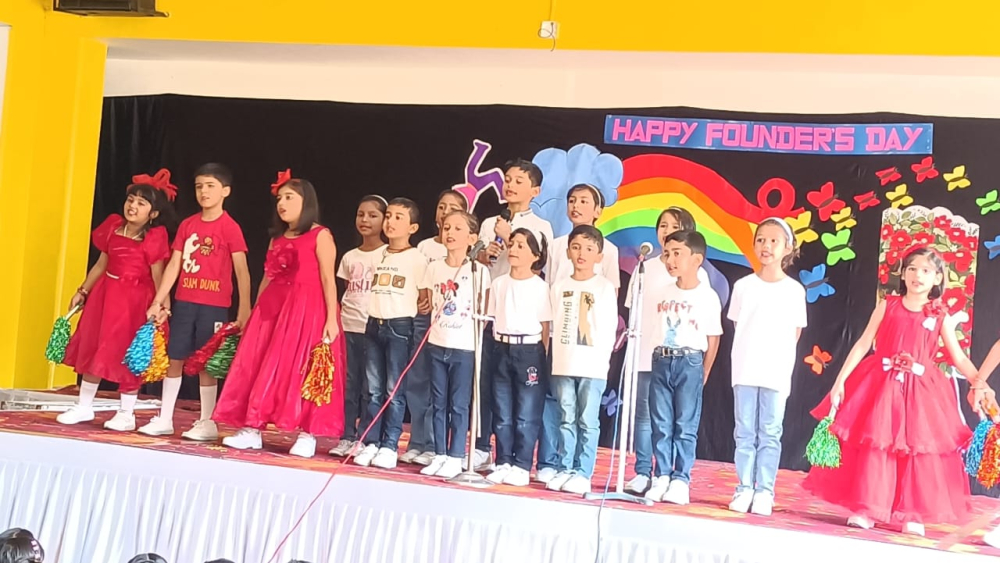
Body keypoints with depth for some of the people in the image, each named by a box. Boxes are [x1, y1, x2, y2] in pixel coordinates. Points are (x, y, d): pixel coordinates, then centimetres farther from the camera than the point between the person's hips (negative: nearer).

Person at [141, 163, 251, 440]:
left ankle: (207, 423, 11)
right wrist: (158, 301, 6)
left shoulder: (230, 227, -7)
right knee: (174, 359, 9)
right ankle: (164, 419, 20)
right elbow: (174, 264, 9)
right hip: (183, 302, 5)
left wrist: (244, 310, -15)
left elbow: (241, 270, -9)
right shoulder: (187, 224, 8)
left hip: (214, 306, -5)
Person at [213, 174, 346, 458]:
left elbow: (328, 279, -9)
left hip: (307, 310, -7)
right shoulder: (276, 239, 17)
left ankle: (307, 435, 2)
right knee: (260, 369, 5)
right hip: (273, 308, 7)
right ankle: (251, 430, 13)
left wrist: (331, 318, -16)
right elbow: (267, 278, 18)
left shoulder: (320, 236, -3)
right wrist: (254, 312, 15)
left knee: (301, 370, -6)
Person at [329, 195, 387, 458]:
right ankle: (347, 437, 12)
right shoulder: (349, 256, 13)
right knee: (348, 383, 6)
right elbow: (347, 292, 16)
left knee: (369, 386, 0)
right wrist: (337, 318, 6)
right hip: (349, 326, 5)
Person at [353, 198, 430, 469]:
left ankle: (389, 446, 5)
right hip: (373, 324, 5)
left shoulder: (418, 259, -3)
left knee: (394, 390, -1)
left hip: (400, 326, -5)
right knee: (374, 390, 8)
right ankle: (371, 443, 13)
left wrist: (421, 307, -12)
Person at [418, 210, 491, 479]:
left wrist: (478, 338, -7)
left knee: (458, 404, 2)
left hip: (464, 347, -4)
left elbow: (484, 311, -2)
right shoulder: (434, 268, 5)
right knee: (438, 404, 10)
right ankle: (439, 455, 18)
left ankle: (455, 457, 11)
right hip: (437, 345, 4)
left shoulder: (478, 270, -6)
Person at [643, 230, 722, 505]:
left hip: (690, 363, -4)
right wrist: (661, 359, 5)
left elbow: (713, 338, 0)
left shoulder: (708, 297, -4)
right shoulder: (660, 293, 7)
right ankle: (662, 477, 13)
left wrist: (703, 373, 1)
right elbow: (648, 326, 12)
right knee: (661, 425, 6)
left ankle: (681, 479, 6)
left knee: (685, 426, 1)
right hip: (661, 361, 4)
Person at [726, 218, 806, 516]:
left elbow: (794, 335, 5)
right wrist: (750, 355, 1)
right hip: (744, 371, 1)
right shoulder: (743, 286, 5)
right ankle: (744, 489, 11)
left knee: (770, 435, 3)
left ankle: (764, 492, 9)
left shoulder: (794, 290, 3)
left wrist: (780, 362, -2)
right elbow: (737, 327, 9)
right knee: (745, 432, 5)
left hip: (776, 374, -1)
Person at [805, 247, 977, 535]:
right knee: (874, 446, 1)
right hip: (881, 384, -1)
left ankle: (912, 515, 14)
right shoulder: (887, 305, 0)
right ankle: (866, 509, 10)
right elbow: (863, 344, -2)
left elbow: (958, 357, 5)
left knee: (917, 450, 3)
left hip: (920, 390, 1)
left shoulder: (940, 316, 3)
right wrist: (840, 381, -7)